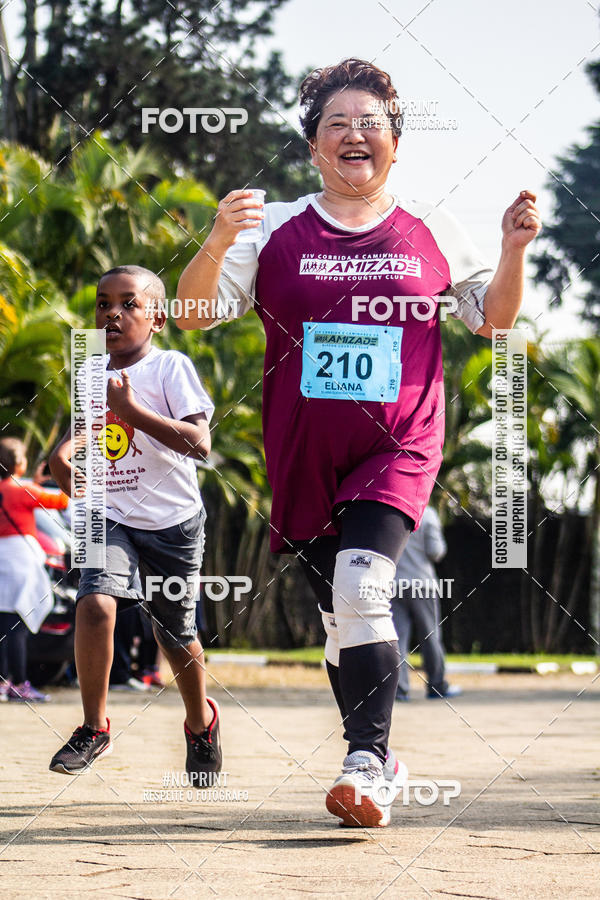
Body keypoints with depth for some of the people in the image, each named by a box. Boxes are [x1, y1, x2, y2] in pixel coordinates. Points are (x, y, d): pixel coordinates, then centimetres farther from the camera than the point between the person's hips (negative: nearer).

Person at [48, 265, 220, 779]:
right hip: (110, 517, 3)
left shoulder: (170, 367, -9)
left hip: (172, 522, -3)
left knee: (176, 637, 9)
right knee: (95, 603, -24)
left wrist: (130, 408, -23)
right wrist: (66, 452, 8)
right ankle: (94, 727, -10)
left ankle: (201, 722, 39)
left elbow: (199, 442, -20)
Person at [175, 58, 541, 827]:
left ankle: (366, 762, -26)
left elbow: (492, 317, 14)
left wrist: (513, 252, -5)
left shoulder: (432, 232, 5)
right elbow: (194, 313, -2)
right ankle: (375, 763, 26)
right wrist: (217, 242, -21)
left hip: (399, 448, -2)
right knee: (339, 616, 11)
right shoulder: (274, 230, 3)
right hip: (304, 455, 2)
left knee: (362, 587, -24)